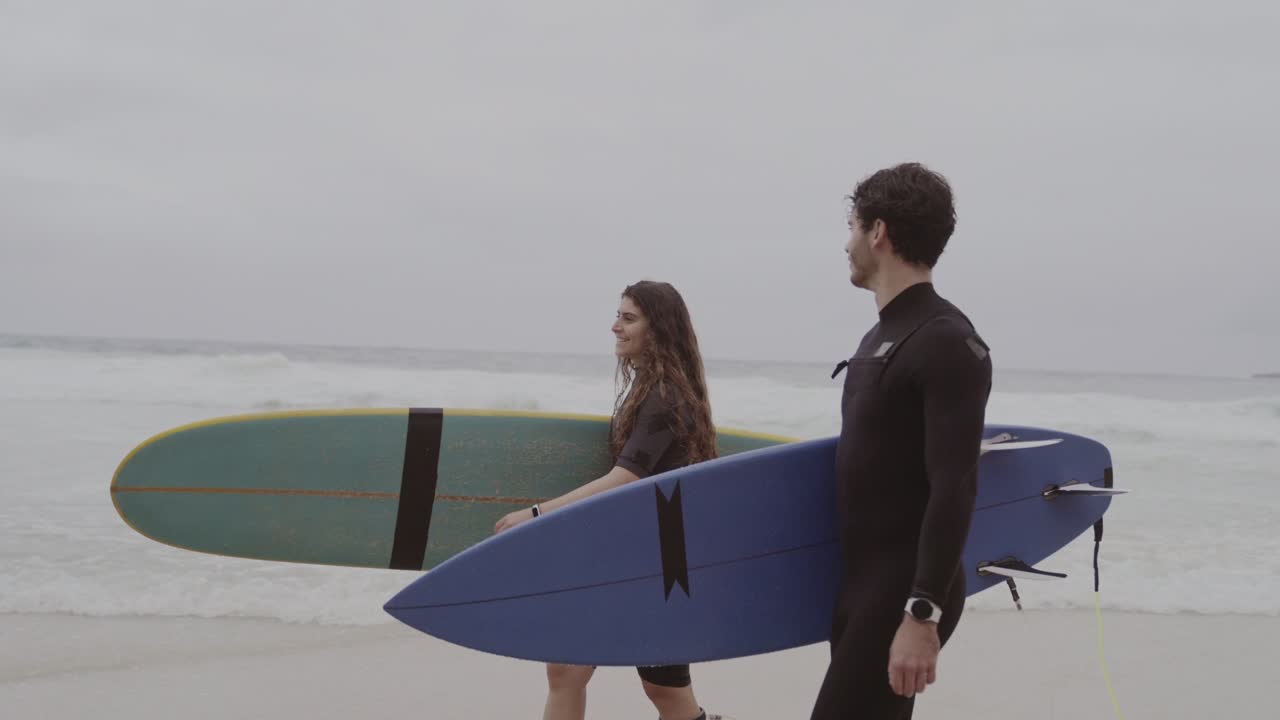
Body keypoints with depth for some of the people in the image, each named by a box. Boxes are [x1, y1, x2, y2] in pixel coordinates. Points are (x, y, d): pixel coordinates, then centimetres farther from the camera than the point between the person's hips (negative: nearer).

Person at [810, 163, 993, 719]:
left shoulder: (946, 343, -16)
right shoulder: (882, 337, 14)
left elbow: (953, 490, -22)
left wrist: (922, 615, -26)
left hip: (904, 591, -9)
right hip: (865, 581, 9)